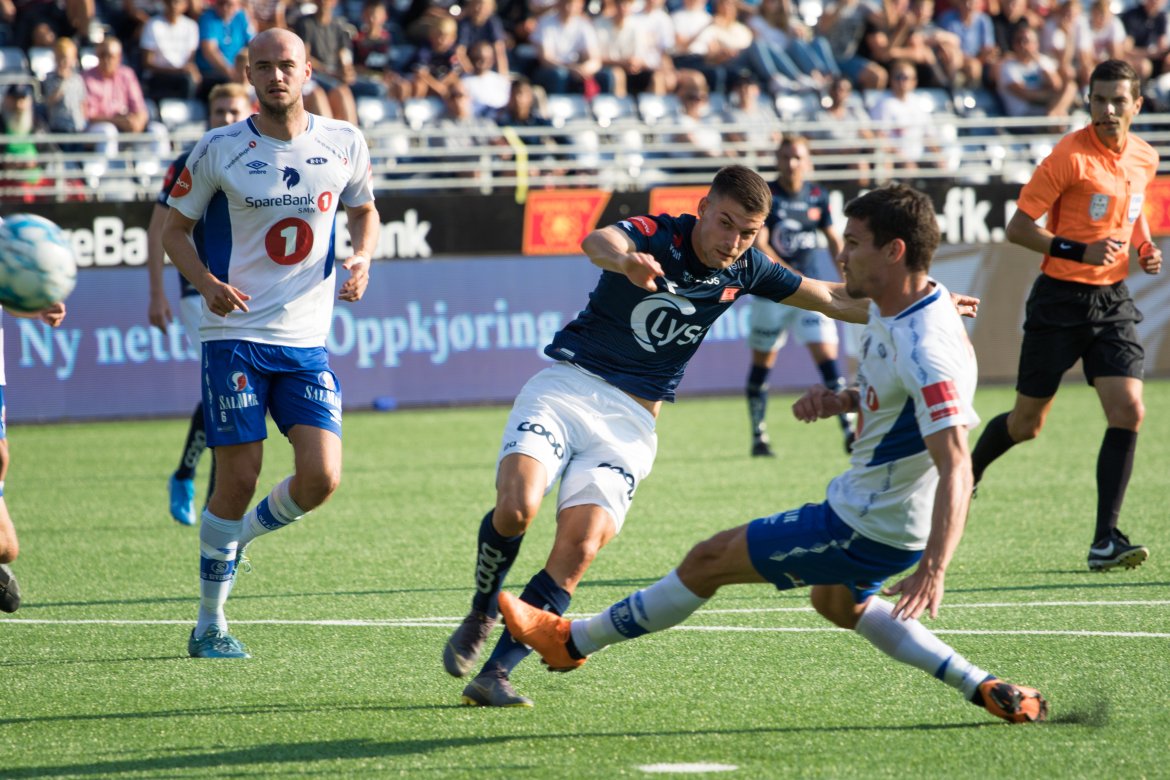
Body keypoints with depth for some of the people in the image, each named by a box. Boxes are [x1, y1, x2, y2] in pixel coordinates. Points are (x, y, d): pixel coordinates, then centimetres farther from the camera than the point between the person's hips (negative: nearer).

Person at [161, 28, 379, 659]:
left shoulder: (344, 144, 4)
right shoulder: (219, 150, -3)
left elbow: (364, 211, 21)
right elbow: (175, 228, 5)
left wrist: (362, 259, 0)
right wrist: (207, 283, -13)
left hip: (307, 342, 3)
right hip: (235, 336, -3)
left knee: (320, 477, -10)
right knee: (238, 481, -6)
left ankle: (242, 534, 21)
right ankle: (209, 623, 9)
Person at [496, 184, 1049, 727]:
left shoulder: (925, 350, -31)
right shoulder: (893, 308, 0)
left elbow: (956, 467, -37)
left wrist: (933, 568, -48)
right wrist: (838, 399, -1)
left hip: (868, 529, -11)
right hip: (871, 504, 11)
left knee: (708, 561, -1)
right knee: (837, 601, 37)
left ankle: (572, 641, 17)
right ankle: (984, 688, 27)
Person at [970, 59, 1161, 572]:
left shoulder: (1144, 158, 6)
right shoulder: (1071, 156, -14)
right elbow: (1017, 227, -12)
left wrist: (1144, 247, 6)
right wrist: (1079, 251, -22)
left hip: (1112, 300, 5)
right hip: (1061, 299, -5)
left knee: (1128, 412, -12)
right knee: (1026, 423, 5)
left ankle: (1105, 541, -9)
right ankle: (965, 472, 37)